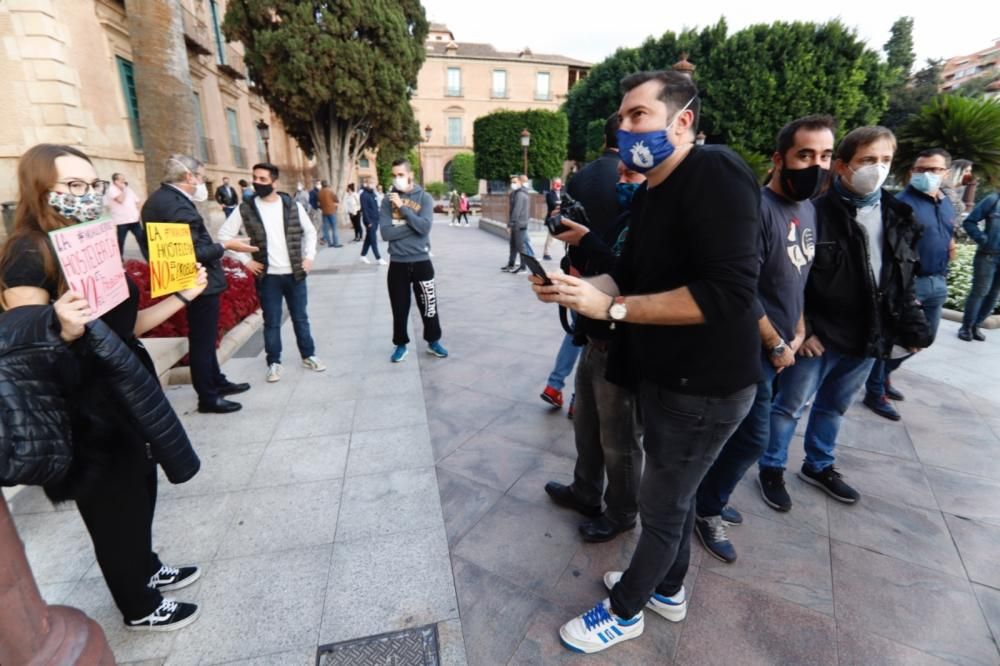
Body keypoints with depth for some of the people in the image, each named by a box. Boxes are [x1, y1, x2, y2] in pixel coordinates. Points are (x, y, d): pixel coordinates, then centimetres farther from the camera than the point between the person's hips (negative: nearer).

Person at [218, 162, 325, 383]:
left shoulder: (293, 206, 1)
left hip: (295, 273, 1)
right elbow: (224, 235, 3)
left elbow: (310, 231, 10)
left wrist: (309, 257, 1)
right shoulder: (245, 209, -3)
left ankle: (308, 356, 26)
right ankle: (274, 363, 19)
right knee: (271, 322, 6)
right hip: (268, 276, -1)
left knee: (300, 317, 12)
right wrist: (245, 260, -3)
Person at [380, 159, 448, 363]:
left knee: (428, 305, 10)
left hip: (421, 261, 0)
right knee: (400, 307, 9)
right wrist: (412, 225, -15)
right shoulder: (388, 200, 0)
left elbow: (424, 227, -17)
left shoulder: (425, 198, -1)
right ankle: (400, 344, 26)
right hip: (398, 263, 1)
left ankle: (433, 342, 27)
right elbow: (386, 233, -11)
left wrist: (403, 207, -15)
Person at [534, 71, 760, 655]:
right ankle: (668, 589, 46)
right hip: (664, 374, 9)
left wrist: (610, 308, -28)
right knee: (674, 491, 23)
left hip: (705, 384, -9)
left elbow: (729, 291, -30)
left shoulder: (716, 174, -20)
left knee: (661, 506, 9)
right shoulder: (649, 192, 9)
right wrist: (572, 288, -7)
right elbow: (630, 276, 11)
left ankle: (624, 611, 32)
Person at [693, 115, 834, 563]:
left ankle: (710, 495, 34)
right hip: (752, 347, -8)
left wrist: (798, 327, 10)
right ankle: (707, 510, 19)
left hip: (778, 344, 8)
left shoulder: (808, 208, 10)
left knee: (740, 432, 16)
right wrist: (777, 345, -14)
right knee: (752, 437, -2)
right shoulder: (756, 208, -18)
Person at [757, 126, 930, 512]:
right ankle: (771, 469, 24)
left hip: (869, 338, 6)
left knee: (834, 407, 21)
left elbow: (904, 281, 13)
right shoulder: (817, 213, -13)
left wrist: (912, 328, 8)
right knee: (790, 406, 6)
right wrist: (801, 330, -16)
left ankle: (818, 466, 40)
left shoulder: (898, 216, 7)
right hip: (819, 336, -6)